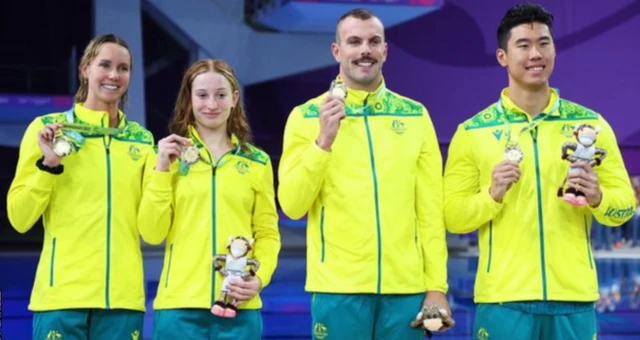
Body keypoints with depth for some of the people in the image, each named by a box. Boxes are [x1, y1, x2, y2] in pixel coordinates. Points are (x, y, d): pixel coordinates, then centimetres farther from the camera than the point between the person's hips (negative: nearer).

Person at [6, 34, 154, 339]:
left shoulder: (141, 139, 12)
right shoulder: (47, 128, 3)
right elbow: (19, 219, 0)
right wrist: (48, 165, -12)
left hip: (122, 297, 3)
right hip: (62, 295, -3)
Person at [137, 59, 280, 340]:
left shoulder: (257, 162, 12)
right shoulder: (167, 156, 7)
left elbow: (267, 233, 11)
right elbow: (152, 233, 0)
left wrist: (259, 278, -6)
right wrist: (162, 169, -7)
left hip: (239, 306, 1)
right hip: (180, 305, -1)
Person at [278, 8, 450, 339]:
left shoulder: (415, 115, 8)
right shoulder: (307, 116, 3)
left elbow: (430, 209, 6)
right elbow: (292, 206, -5)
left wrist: (437, 286, 0)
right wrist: (324, 141, -15)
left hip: (407, 287, 2)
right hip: (339, 287, -2)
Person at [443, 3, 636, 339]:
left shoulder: (591, 124, 7)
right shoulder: (473, 132, 2)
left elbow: (625, 203, 7)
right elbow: (452, 216, 1)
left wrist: (597, 197, -13)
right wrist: (492, 195, -17)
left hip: (574, 296, 2)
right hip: (503, 297, -1)